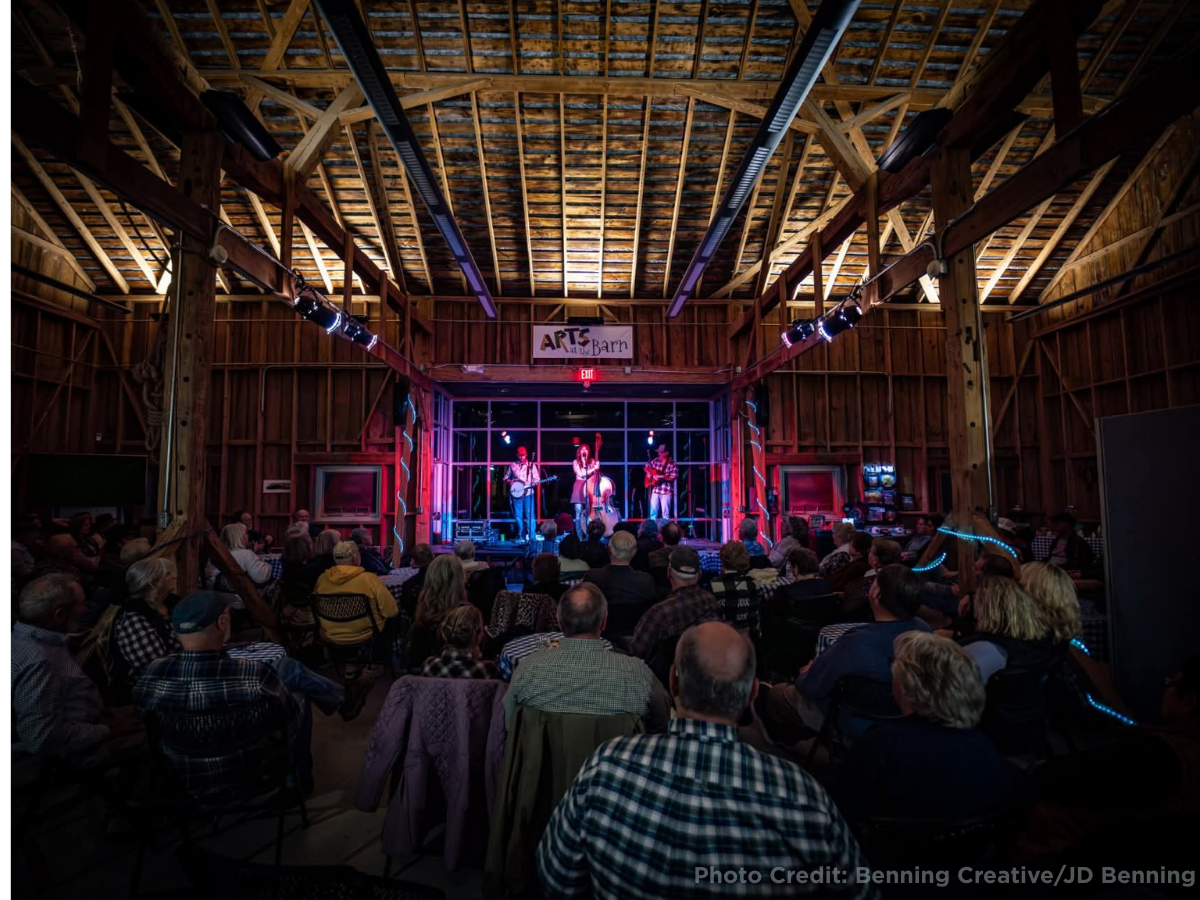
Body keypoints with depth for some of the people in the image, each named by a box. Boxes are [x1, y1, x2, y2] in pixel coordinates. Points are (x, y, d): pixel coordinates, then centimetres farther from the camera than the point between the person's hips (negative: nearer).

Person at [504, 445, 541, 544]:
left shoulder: (532, 465, 5)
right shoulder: (512, 465, 10)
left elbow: (537, 479, 4)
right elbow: (505, 478, 17)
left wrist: (534, 483, -16)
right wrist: (509, 481, -4)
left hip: (529, 493, -2)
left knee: (530, 515, -8)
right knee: (518, 516, 4)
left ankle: (531, 536, -6)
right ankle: (521, 536, 11)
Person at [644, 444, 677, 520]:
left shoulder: (672, 463, -6)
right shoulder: (655, 461, 8)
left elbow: (674, 476, -12)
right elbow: (647, 467, 22)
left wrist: (662, 477, -21)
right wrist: (648, 473, 2)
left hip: (666, 491, -4)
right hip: (655, 490, 4)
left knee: (665, 514, -2)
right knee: (653, 512, 5)